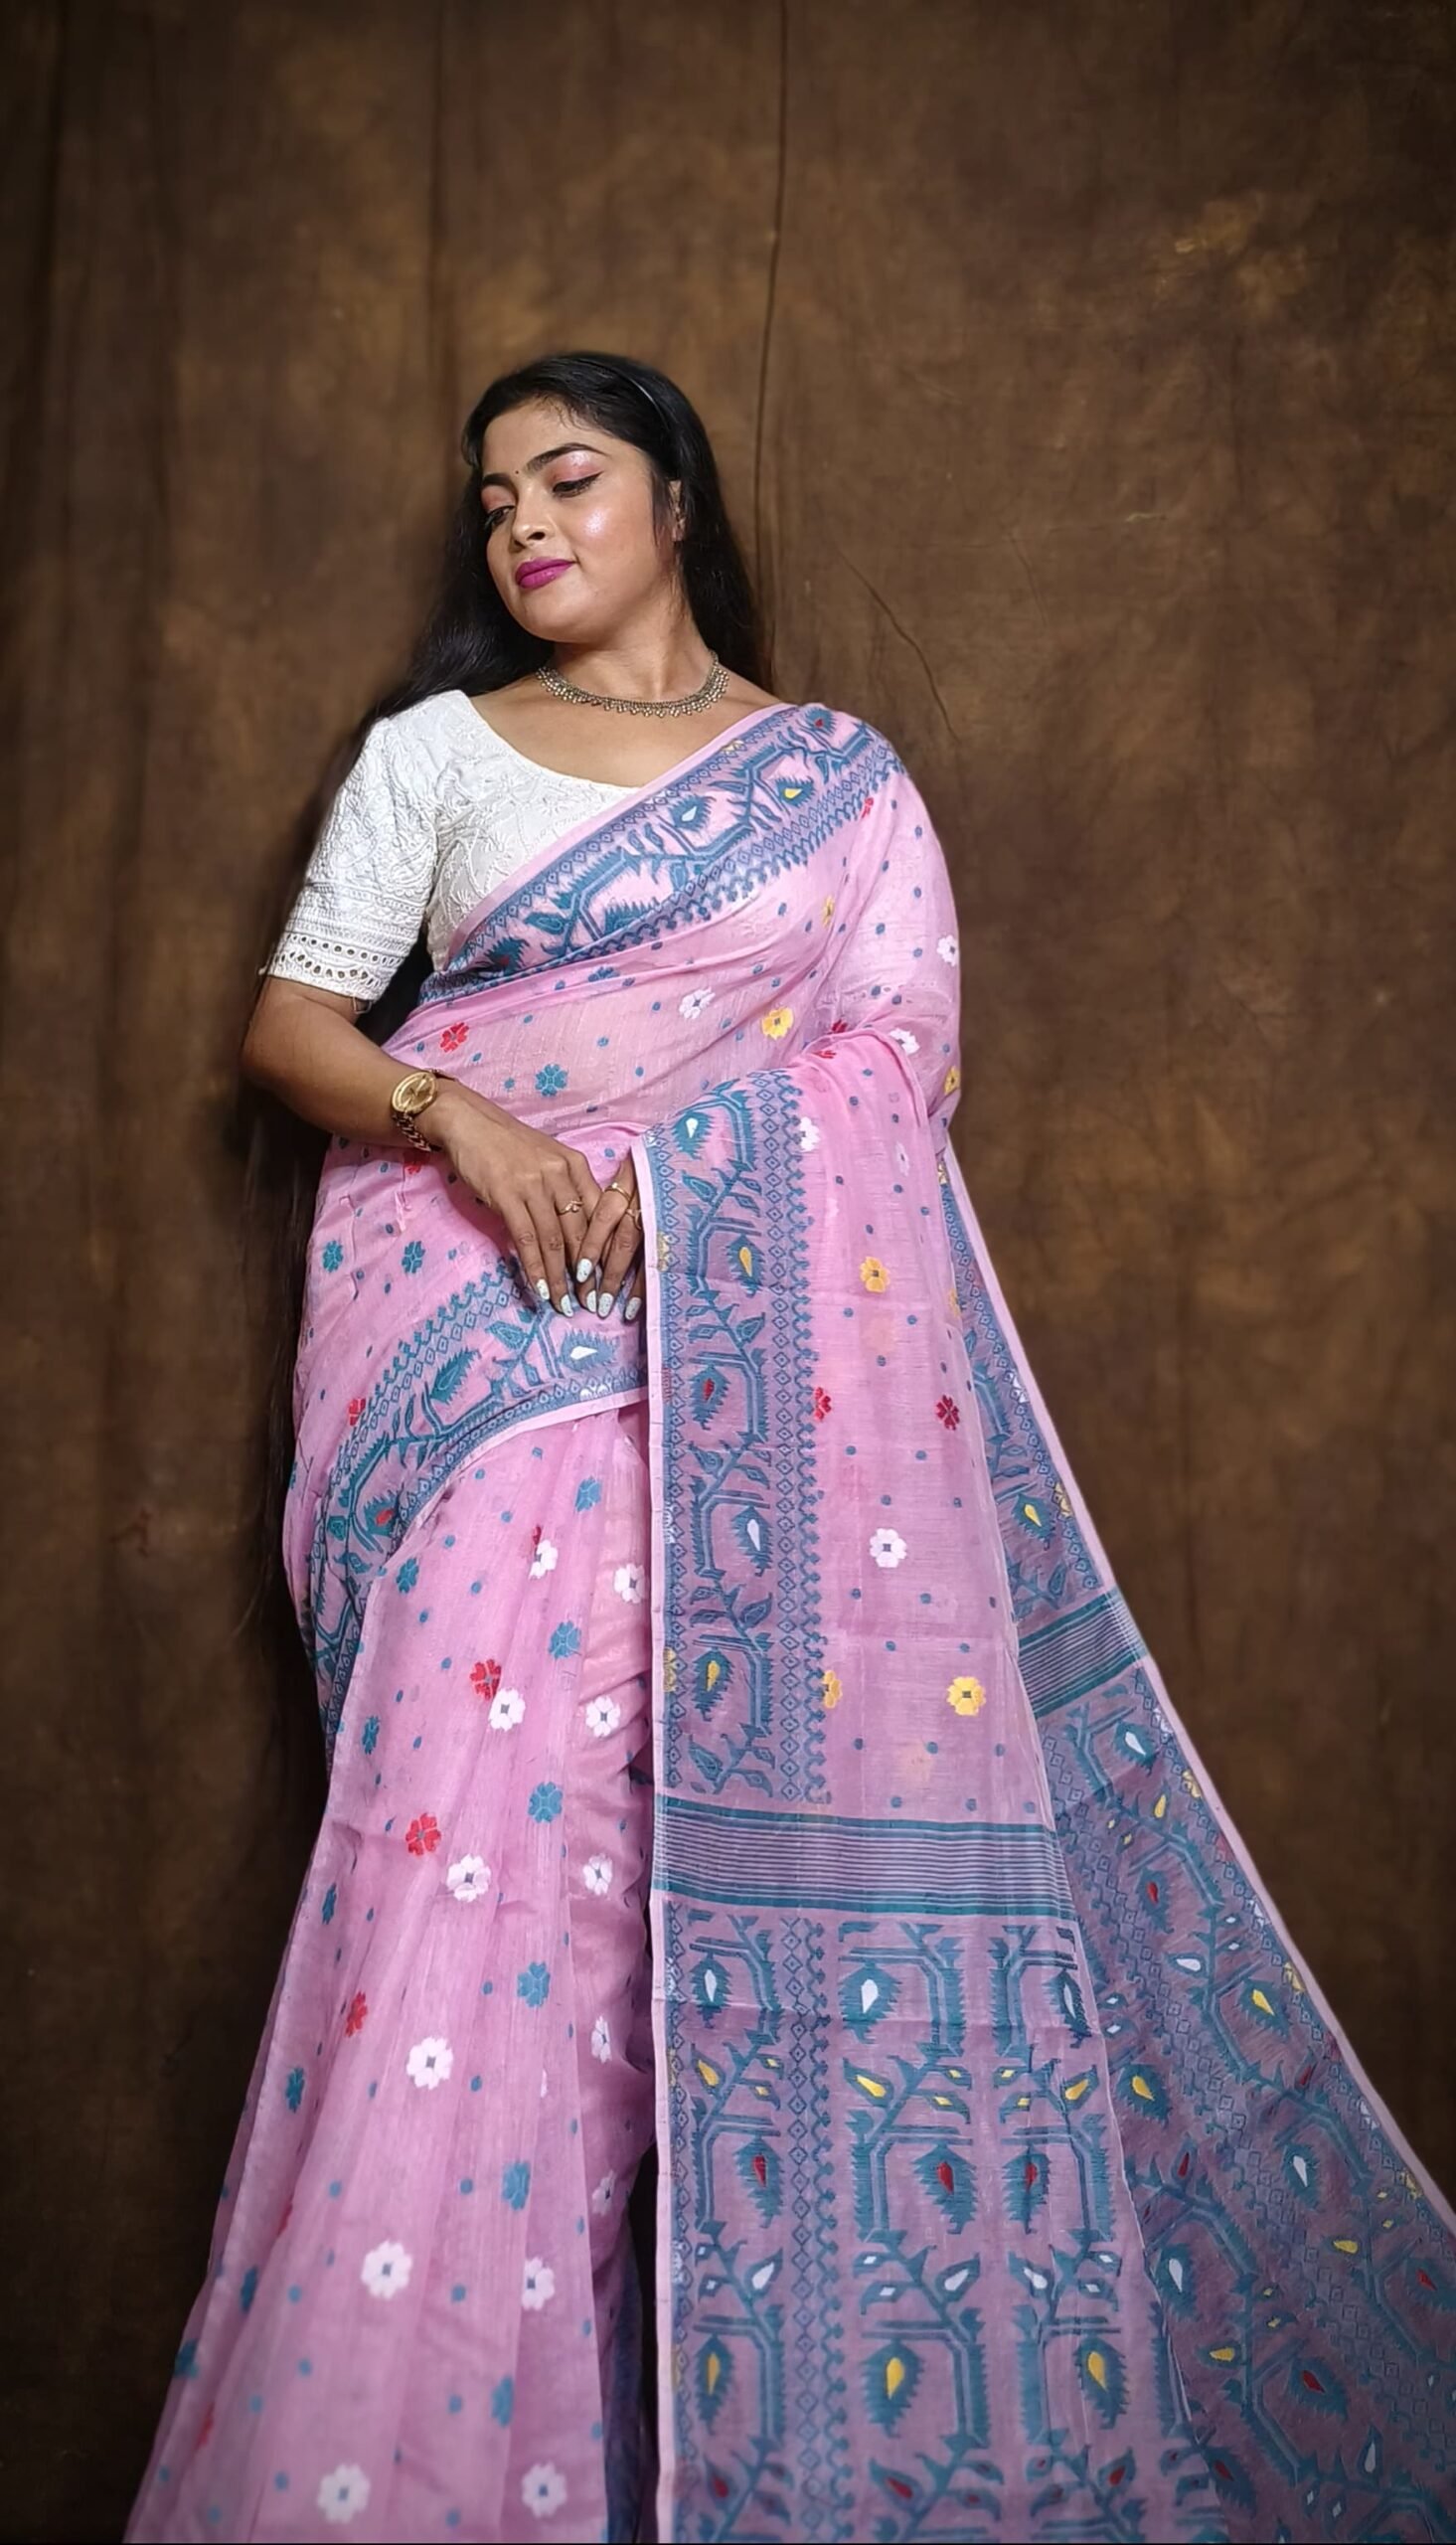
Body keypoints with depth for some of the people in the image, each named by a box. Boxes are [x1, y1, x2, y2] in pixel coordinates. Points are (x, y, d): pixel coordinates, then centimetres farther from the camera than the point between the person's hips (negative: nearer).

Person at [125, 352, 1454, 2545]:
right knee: (487, 1811, -10)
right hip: (502, 1334, 0)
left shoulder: (842, 779, 15)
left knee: (793, 1792, -7)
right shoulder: (433, 750, 15)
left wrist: (682, 1185, -9)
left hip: (766, 1350, 1)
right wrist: (457, 1114, -10)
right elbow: (290, 1024, 9)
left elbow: (902, 1074, 8)